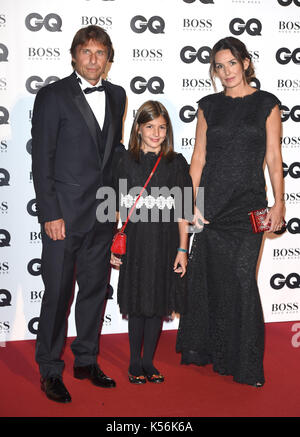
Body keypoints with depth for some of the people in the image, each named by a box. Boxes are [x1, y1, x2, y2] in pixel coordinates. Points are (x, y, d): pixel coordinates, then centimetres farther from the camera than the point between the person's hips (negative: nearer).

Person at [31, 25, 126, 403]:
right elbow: (41, 160, -8)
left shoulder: (116, 95, 11)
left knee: (95, 289, 13)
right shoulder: (52, 96, -5)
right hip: (65, 212, -5)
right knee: (58, 293, 1)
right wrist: (50, 214, -13)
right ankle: (49, 370, 18)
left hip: (103, 213, 5)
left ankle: (86, 361, 29)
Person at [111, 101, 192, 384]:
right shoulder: (125, 161, 1)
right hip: (134, 244, -1)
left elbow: (183, 210, 2)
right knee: (136, 304, 6)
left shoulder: (176, 163, 3)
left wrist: (182, 249, -2)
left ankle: (148, 361, 24)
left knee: (158, 303, 9)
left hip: (165, 245, 1)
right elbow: (117, 208, 3)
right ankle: (135, 363, 21)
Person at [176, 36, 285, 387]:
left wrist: (279, 203, -6)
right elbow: (198, 156, 8)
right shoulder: (209, 105, 9)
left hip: (249, 204, -2)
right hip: (212, 203, 2)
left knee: (242, 280, -3)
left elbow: (273, 158, 1)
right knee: (210, 277, 7)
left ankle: (245, 363, 10)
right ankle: (205, 350, 25)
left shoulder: (267, 104, 4)